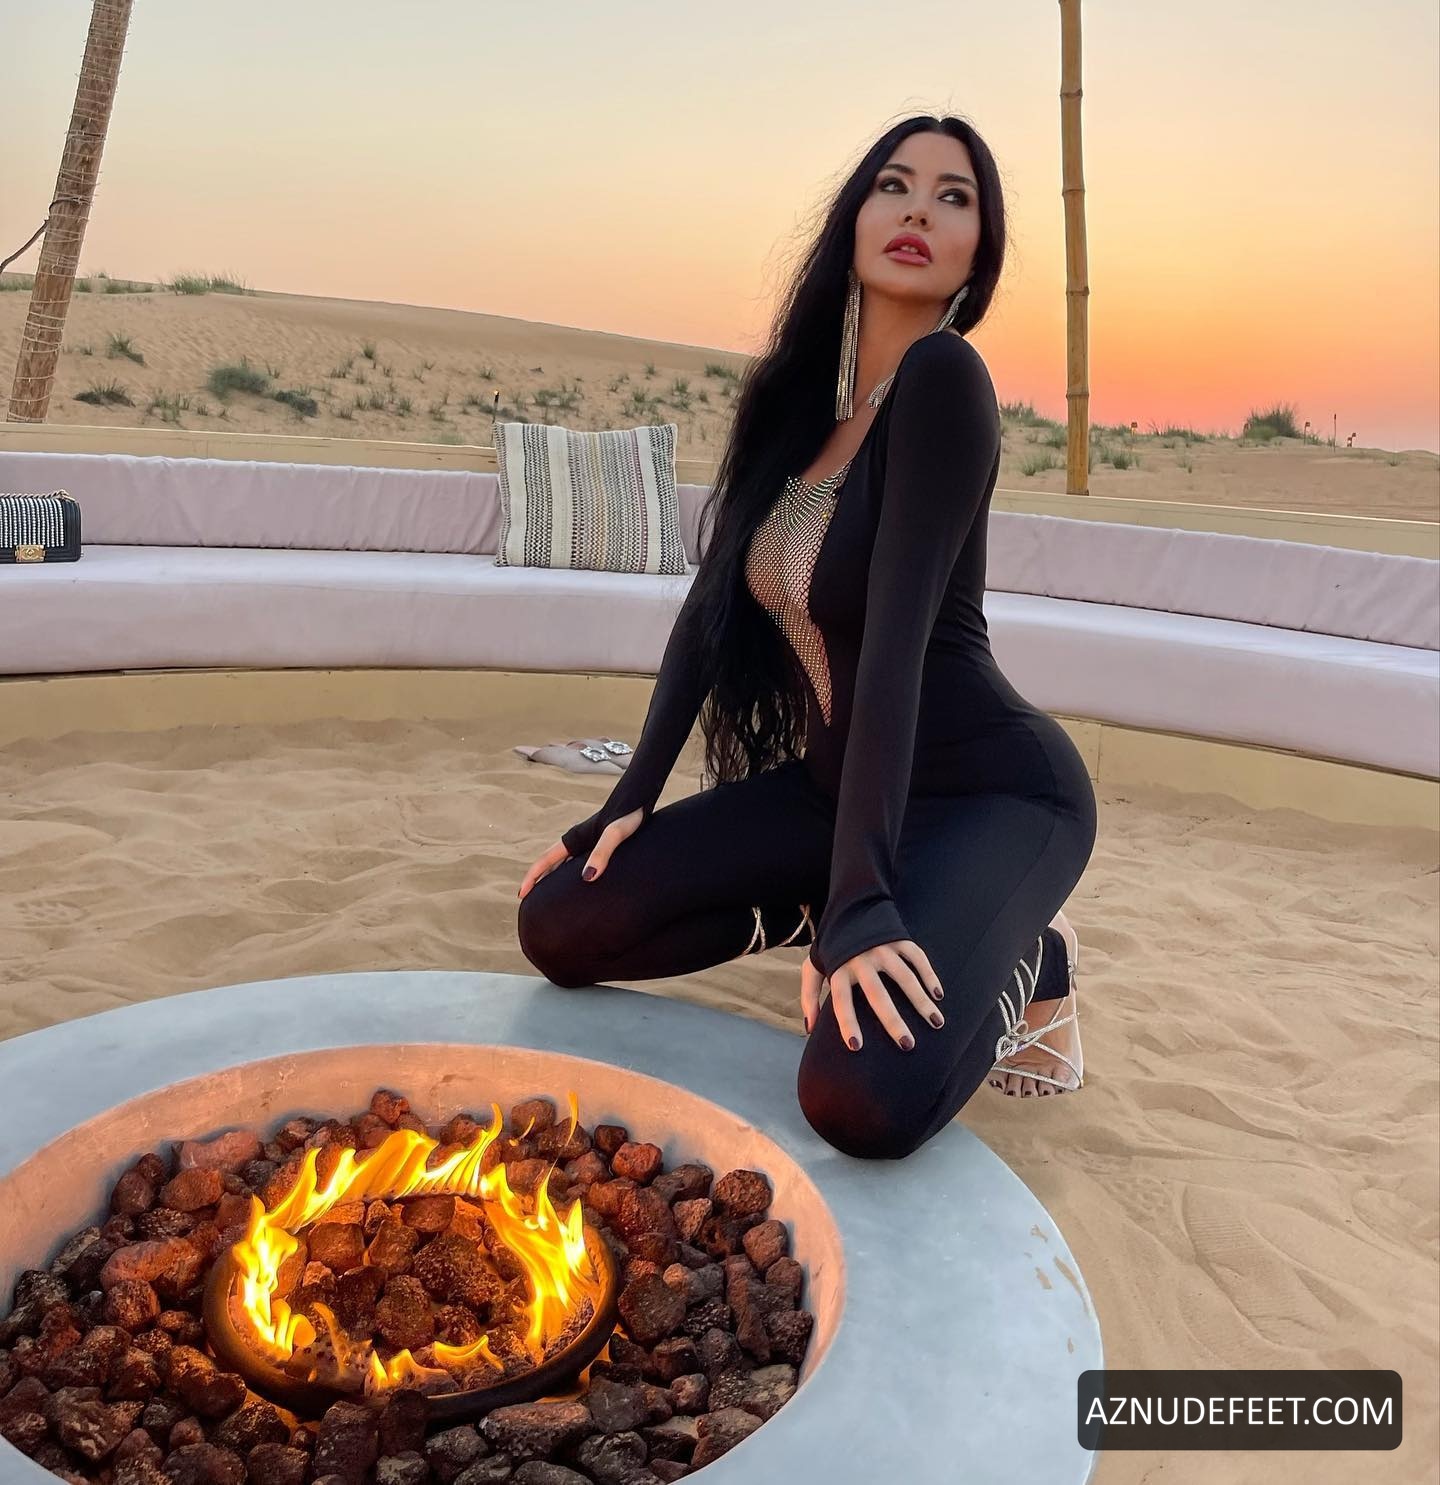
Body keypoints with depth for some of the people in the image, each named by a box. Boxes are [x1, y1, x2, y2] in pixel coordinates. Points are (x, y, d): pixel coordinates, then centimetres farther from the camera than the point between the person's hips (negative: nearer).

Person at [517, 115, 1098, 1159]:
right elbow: (713, 604, 5)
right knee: (563, 925, -2)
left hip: (996, 791, -7)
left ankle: (1013, 961, 1)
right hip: (839, 778, 7)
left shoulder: (943, 376, -18)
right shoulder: (797, 394, 4)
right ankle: (831, 919, 12)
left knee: (866, 1100, -31)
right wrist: (634, 797, 0)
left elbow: (898, 630, -28)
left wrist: (864, 895, -32)